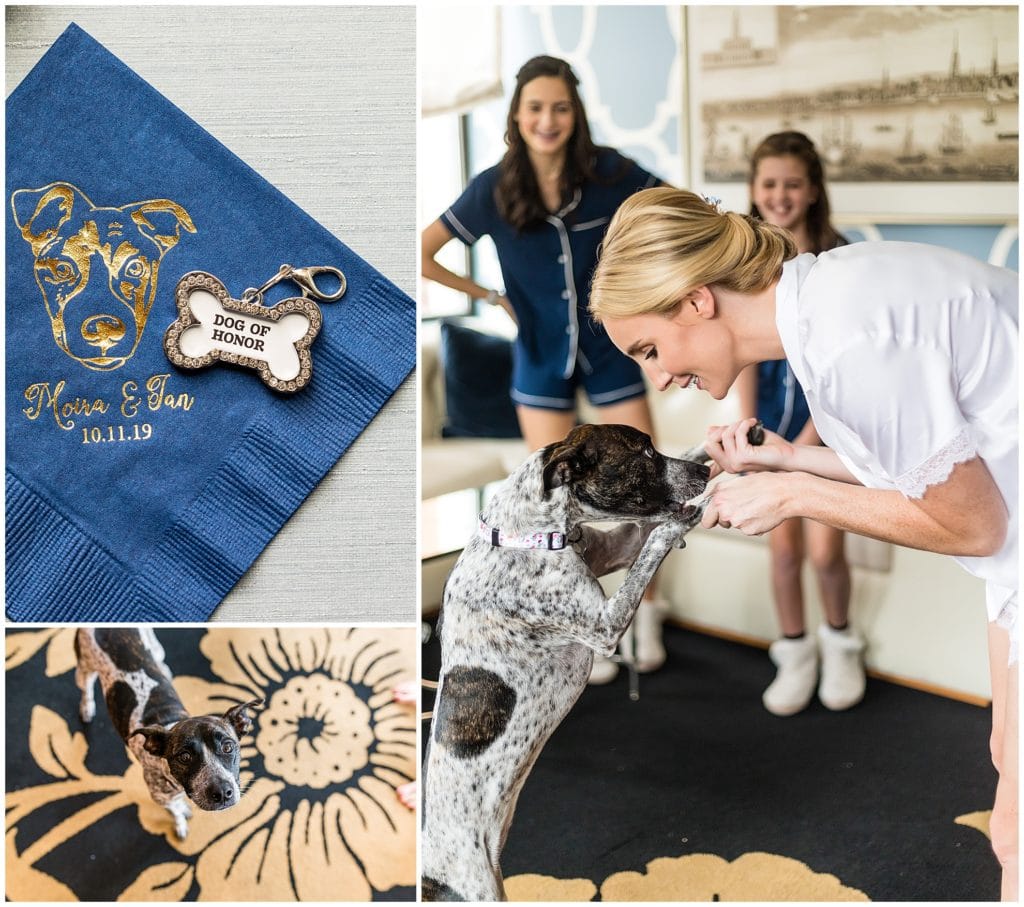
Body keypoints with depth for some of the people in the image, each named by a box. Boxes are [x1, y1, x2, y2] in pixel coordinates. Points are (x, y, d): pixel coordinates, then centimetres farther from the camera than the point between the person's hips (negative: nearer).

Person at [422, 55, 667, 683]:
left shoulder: (609, 172, -13)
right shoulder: (494, 189, -12)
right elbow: (423, 256, -7)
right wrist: (490, 296, -3)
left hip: (611, 348, 0)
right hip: (543, 358, 0)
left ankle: (646, 614, 22)